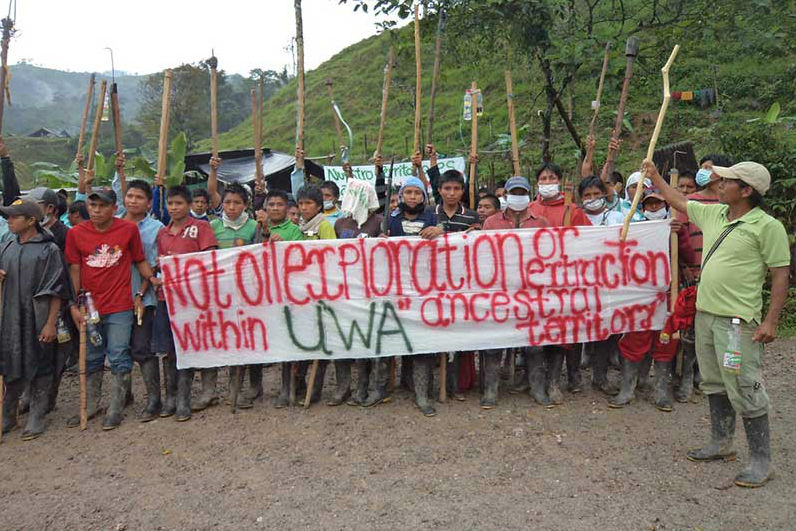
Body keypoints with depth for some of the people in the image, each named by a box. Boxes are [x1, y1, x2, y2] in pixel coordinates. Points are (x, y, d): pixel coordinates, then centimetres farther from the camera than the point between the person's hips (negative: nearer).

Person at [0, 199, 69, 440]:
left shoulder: (49, 249, -7)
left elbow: (56, 291, -9)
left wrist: (51, 323, -13)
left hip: (38, 320, -5)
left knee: (40, 368, 5)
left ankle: (36, 419, 17)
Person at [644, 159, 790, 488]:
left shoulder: (767, 226, -11)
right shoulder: (713, 214, 9)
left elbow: (781, 275, -11)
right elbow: (679, 202, 25)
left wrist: (771, 320, -16)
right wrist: (654, 177, 27)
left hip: (738, 321, -7)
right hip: (705, 313, 8)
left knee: (744, 391, -3)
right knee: (714, 384, 17)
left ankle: (760, 461, 11)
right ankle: (721, 444, 32)